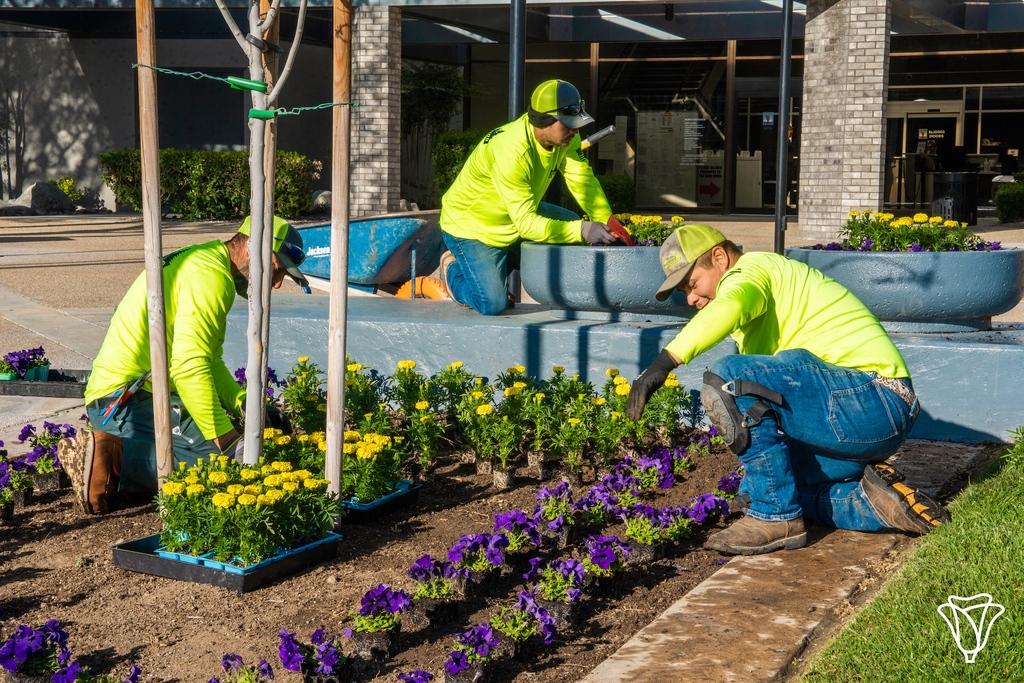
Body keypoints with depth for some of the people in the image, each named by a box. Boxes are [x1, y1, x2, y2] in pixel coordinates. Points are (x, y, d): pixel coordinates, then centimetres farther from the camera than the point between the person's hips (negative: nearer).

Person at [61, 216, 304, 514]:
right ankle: (114, 459, -18)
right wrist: (228, 439, -24)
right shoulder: (211, 275, -15)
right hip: (126, 399, -11)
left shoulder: (203, 261, 20)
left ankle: (112, 448, 6)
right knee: (227, 457, -21)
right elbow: (189, 367, -25)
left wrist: (247, 404, 7)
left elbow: (209, 363, 22)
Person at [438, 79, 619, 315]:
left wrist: (608, 226, -27)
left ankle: (502, 263, 16)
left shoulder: (564, 136, -13)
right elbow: (527, 224, -37)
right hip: (470, 225, -8)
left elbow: (585, 183, -13)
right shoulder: (510, 153, -37)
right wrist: (581, 231, -43)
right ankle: (453, 269, 16)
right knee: (493, 305, -17)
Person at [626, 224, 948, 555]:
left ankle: (775, 517, -16)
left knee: (727, 377, -24)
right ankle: (875, 502, 8)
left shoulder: (751, 269, -4)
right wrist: (754, 484, 30)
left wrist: (664, 362, -39)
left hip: (872, 398, -11)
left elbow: (727, 307, -32)